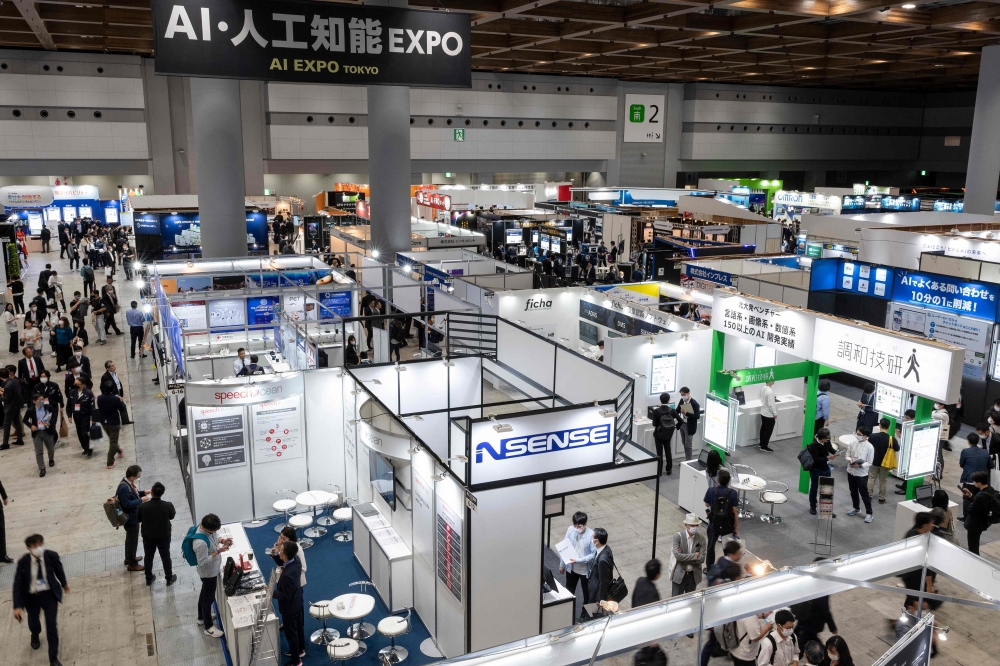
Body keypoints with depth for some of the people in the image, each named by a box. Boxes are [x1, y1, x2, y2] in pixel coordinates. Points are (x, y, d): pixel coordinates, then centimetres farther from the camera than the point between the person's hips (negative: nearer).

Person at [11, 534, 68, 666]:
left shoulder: (52, 556, -18)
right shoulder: (23, 562, -20)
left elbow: (59, 570, 2)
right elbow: (17, 585, -16)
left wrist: (64, 584, 19)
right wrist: (17, 606, -23)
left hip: (49, 595, -1)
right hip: (32, 597, 1)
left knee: (51, 626, -2)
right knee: (33, 622, 23)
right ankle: (35, 635, 63)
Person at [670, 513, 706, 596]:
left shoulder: (701, 538, -8)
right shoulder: (678, 536, -15)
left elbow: (701, 559, -14)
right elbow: (677, 555, -24)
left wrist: (684, 557, -19)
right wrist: (694, 555, -20)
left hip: (694, 575, 3)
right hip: (679, 574, -2)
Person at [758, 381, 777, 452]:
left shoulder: (763, 388, -1)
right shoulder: (770, 391, -27)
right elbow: (771, 404, -24)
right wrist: (775, 413, -14)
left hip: (763, 412, 9)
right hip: (769, 414, -9)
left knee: (763, 428, 20)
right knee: (768, 430, 3)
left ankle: (762, 443, 32)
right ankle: (764, 446, 10)